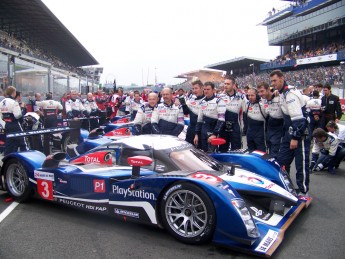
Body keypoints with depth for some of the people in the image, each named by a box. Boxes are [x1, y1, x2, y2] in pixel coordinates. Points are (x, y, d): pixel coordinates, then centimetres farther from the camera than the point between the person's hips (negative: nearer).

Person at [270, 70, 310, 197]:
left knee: (301, 164, -2)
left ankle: (304, 192, 9)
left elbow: (298, 118, -25)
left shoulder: (290, 94, -18)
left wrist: (295, 137, -25)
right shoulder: (282, 94, 13)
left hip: (300, 134, -10)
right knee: (282, 161, 12)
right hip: (290, 132, 10)